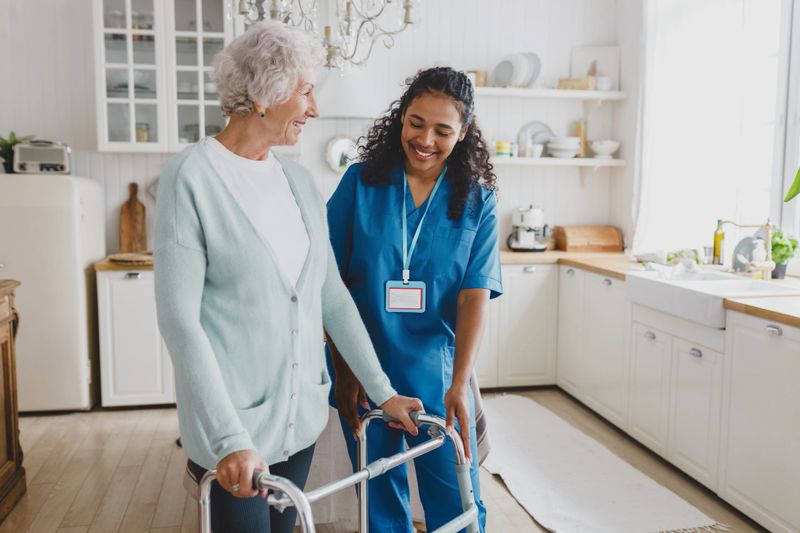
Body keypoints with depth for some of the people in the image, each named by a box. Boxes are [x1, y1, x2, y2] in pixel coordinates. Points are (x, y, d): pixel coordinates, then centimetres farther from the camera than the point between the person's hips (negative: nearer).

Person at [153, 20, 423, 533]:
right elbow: (179, 318, -17)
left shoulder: (300, 180, 4)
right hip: (231, 424, -5)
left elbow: (333, 295, 7)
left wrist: (383, 391, 6)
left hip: (302, 413, 6)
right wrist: (229, 438, -21)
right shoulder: (192, 176, -13)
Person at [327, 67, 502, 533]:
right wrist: (344, 369, -7)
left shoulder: (478, 201, -2)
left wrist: (459, 384, -17)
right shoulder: (361, 182, -4)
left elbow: (475, 296, -9)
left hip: (437, 375, 0)